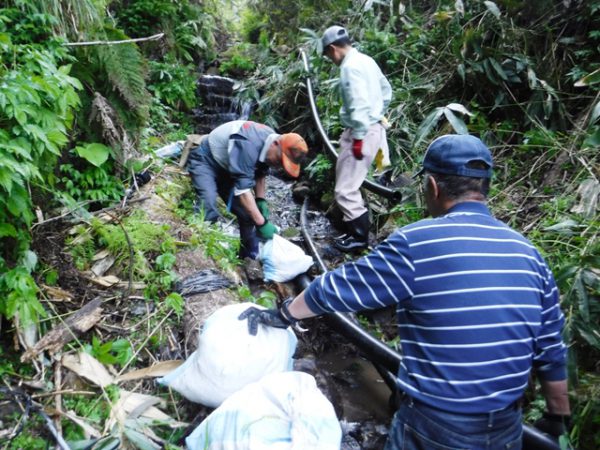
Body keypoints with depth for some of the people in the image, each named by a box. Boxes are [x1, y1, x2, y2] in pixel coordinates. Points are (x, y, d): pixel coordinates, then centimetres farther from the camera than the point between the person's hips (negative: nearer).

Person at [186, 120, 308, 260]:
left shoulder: (269, 144, -10)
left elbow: (260, 174, 6)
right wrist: (262, 223, -39)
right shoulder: (248, 144, -38)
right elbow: (242, 187, -40)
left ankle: (250, 258, 16)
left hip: (225, 167, 8)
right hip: (204, 161, -8)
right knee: (209, 210, -30)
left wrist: (261, 200, -8)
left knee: (247, 210, 3)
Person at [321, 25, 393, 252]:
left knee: (345, 189, -4)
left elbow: (359, 105, -25)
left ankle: (359, 237, 6)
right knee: (350, 183, 23)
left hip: (362, 132, -10)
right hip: (373, 127, 10)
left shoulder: (350, 66, -17)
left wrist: (358, 138, -22)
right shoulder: (365, 60, 13)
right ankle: (353, 225, 35)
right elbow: (386, 90, 22)